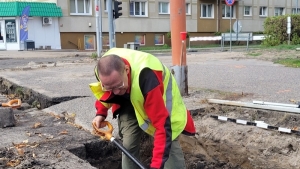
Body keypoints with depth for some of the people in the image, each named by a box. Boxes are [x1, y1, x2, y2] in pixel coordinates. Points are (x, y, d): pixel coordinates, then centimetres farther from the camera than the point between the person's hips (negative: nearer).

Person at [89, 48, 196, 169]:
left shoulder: (147, 79, -47)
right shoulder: (104, 71, -29)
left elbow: (162, 125, -45)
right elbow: (104, 92, 1)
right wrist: (101, 113, -13)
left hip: (160, 95, -4)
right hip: (129, 99, 4)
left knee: (168, 141, -10)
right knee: (128, 144, -3)